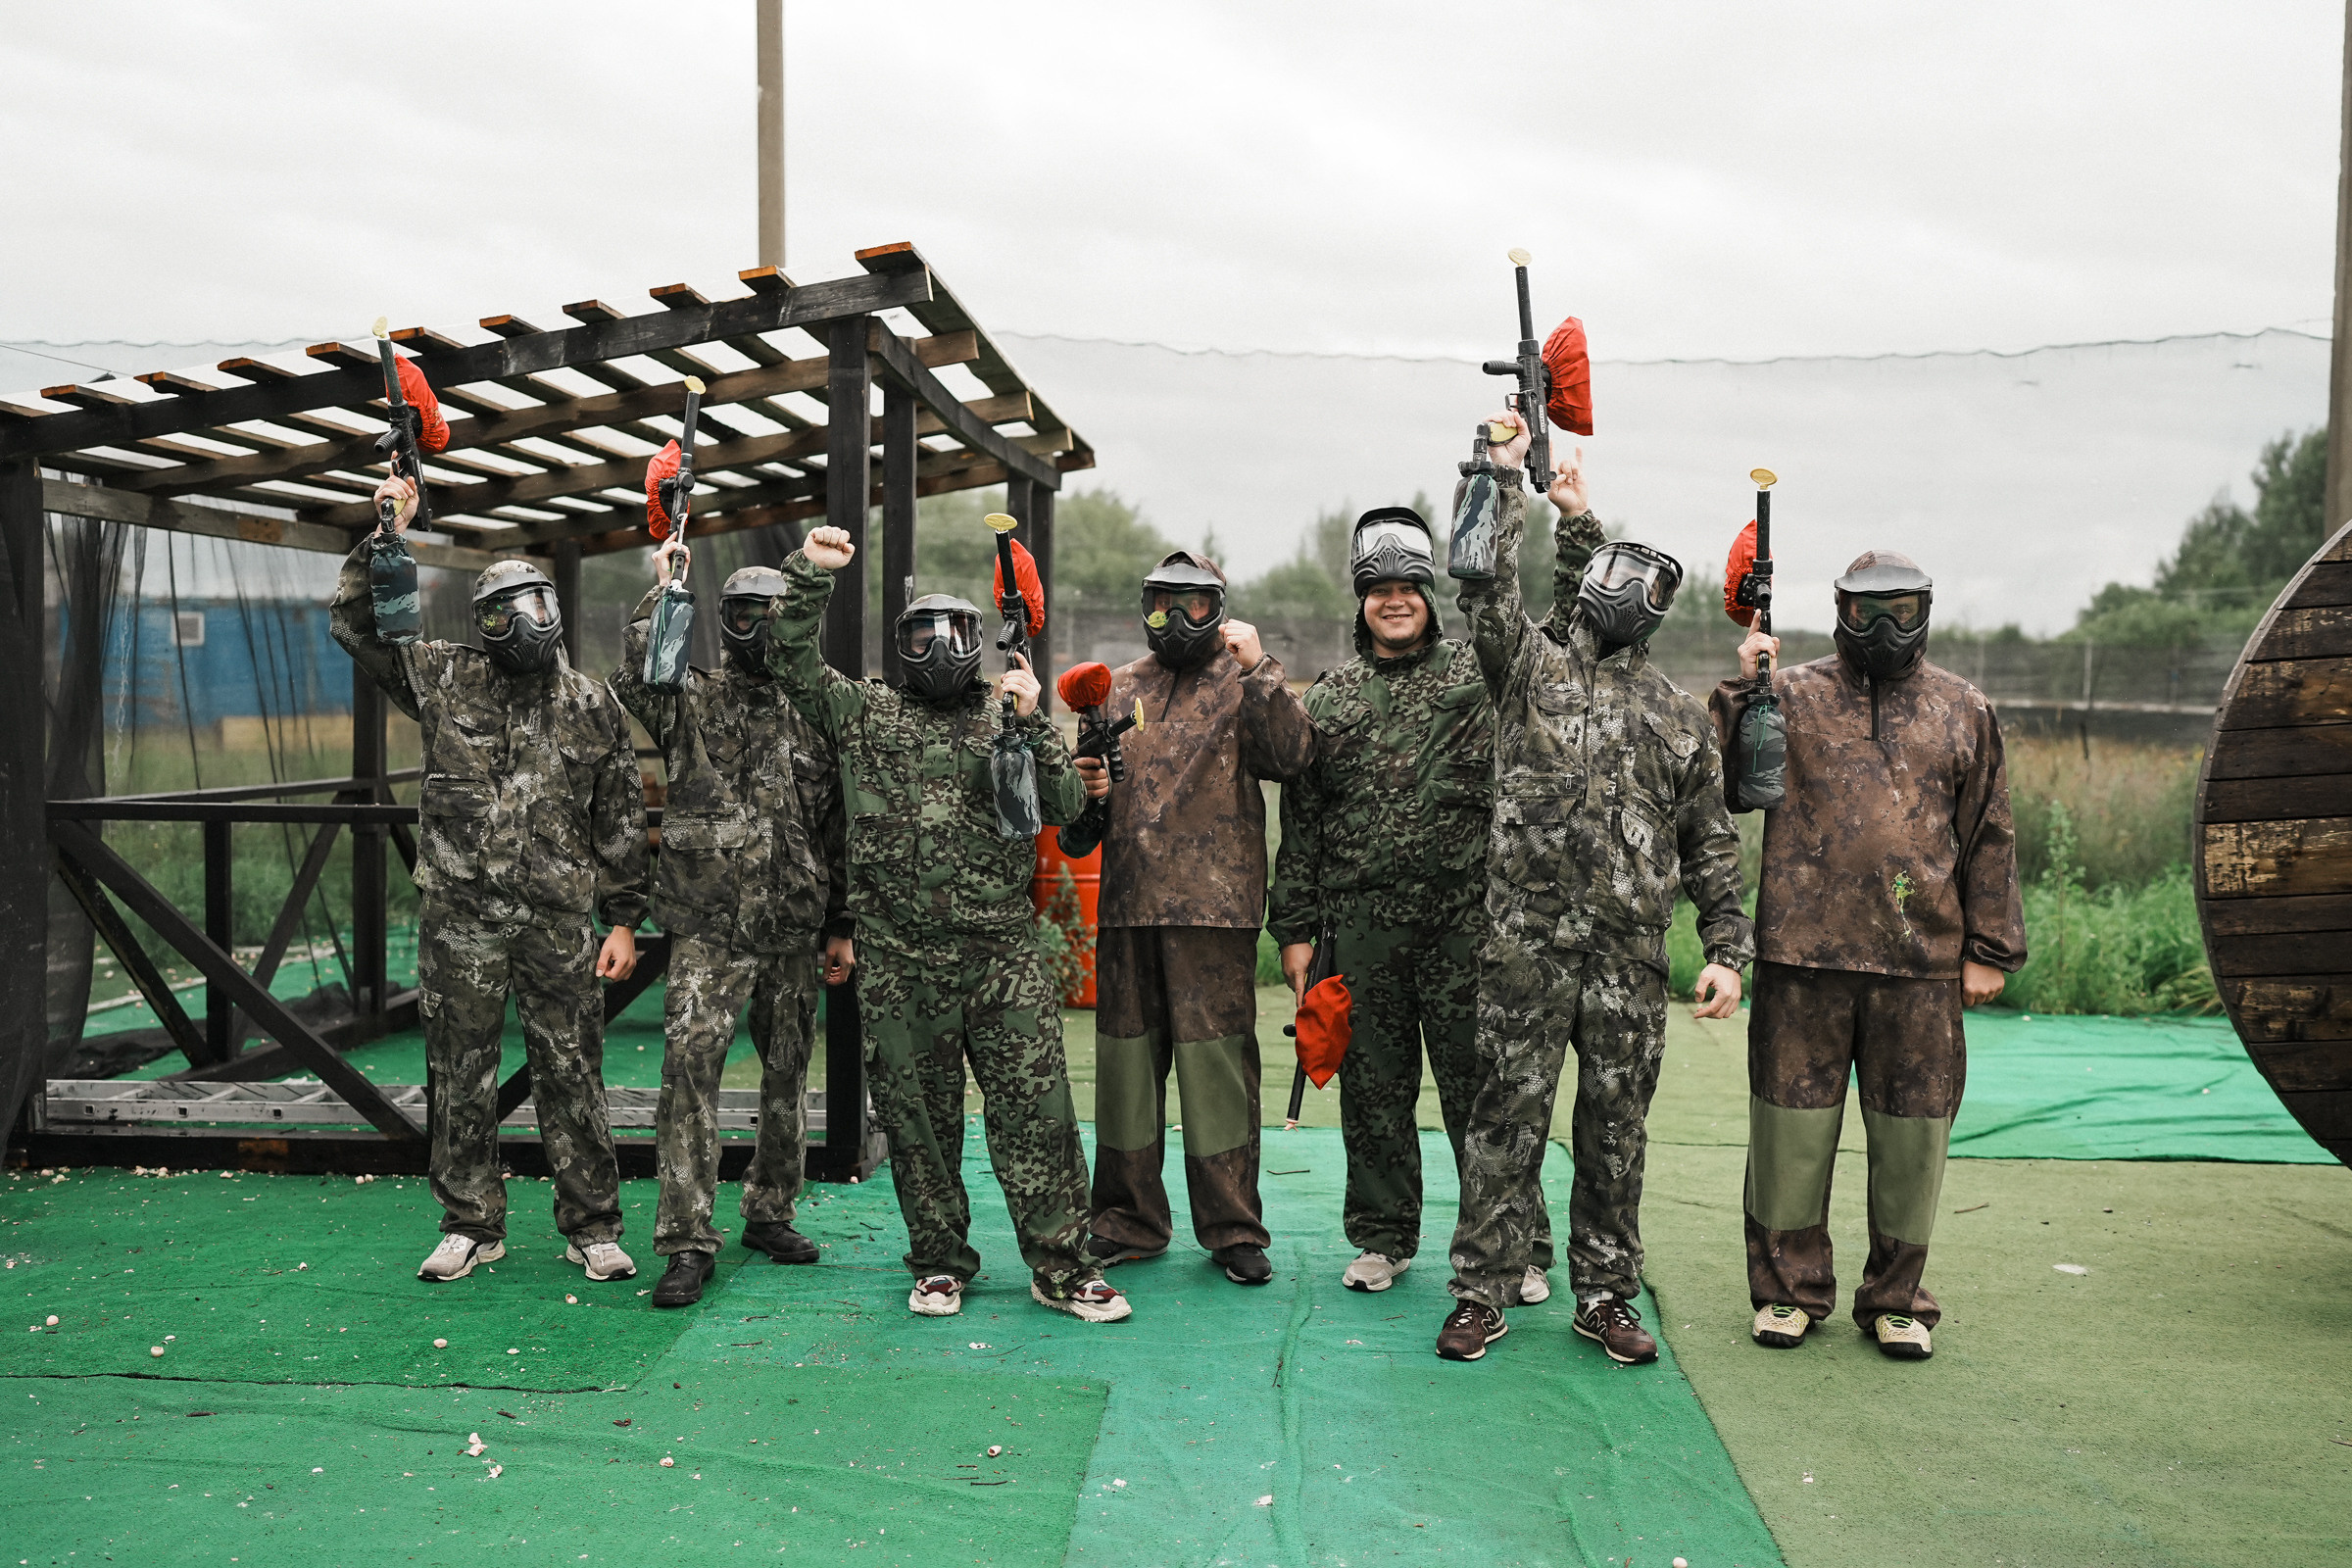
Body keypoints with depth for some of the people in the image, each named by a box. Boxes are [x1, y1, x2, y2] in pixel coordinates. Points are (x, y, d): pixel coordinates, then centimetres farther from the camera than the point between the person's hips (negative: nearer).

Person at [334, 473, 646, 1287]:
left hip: (559, 919, -1)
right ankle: (471, 1226, 22)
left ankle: (592, 1227, 15)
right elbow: (355, 621, 3)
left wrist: (624, 920, 2)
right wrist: (386, 534, -5)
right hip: (459, 916, 1)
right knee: (461, 1073, 8)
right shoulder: (446, 681, 6)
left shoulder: (592, 707, 6)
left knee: (570, 1072, 4)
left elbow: (622, 821, 6)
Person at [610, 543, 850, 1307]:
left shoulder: (813, 719, 10)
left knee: (789, 1073, 11)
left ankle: (770, 1213, 27)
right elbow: (637, 678, -21)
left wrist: (840, 926, 11)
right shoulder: (693, 704, 3)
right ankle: (687, 1241, -6)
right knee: (690, 1066, -12)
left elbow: (835, 829, 13)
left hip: (795, 932, 3)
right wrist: (662, 589, -14)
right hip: (709, 929, -3)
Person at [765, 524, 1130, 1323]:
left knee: (1035, 1106, -3)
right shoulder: (865, 714, 11)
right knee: (917, 1115, 8)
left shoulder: (1009, 723, 11)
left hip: (1003, 950, 0)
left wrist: (1031, 721, -10)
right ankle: (939, 1264, 23)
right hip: (897, 958, 1)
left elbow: (1065, 805, 1)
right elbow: (790, 658, 6)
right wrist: (809, 573, -3)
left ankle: (1062, 1266, 5)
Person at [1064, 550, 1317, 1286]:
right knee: (1125, 1052, 9)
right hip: (1125, 901, 4)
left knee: (1216, 1055, -2)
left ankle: (1233, 1228, 10)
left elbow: (1290, 753, -12)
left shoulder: (1243, 684, 5)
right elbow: (1086, 777, 24)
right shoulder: (1117, 688, 18)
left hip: (1213, 903, -4)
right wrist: (1086, 781, 1)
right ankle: (1130, 1219, 22)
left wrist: (1258, 667, -18)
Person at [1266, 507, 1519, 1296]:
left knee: (1478, 1085, 2)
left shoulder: (1478, 675, 6)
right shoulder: (1329, 697, 10)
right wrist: (1294, 928, 7)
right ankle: (1383, 1237, 26)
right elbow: (1300, 821, 11)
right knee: (1373, 1089, 11)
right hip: (1360, 927, 2)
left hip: (1464, 923, -2)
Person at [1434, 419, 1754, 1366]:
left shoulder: (1681, 715, 15)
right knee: (1509, 1118, 2)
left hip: (1633, 956, 3)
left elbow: (1711, 845, 15)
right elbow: (1485, 587, -8)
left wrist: (1726, 949, 7)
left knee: (1615, 1129, 10)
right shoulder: (1532, 664, 9)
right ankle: (1482, 1293, 13)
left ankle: (1606, 1295, 23)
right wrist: (1503, 477, -7)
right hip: (1528, 942, -2)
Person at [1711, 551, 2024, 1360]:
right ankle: (1789, 1287, 21)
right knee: (1793, 1125, 5)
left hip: (1922, 962, 2)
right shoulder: (1790, 694, 6)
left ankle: (1895, 1298, 23)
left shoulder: (1962, 709, 12)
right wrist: (1741, 691, -11)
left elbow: (1988, 836, 13)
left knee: (1911, 1132, 7)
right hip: (1802, 955, -1)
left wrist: (1988, 951, 9)